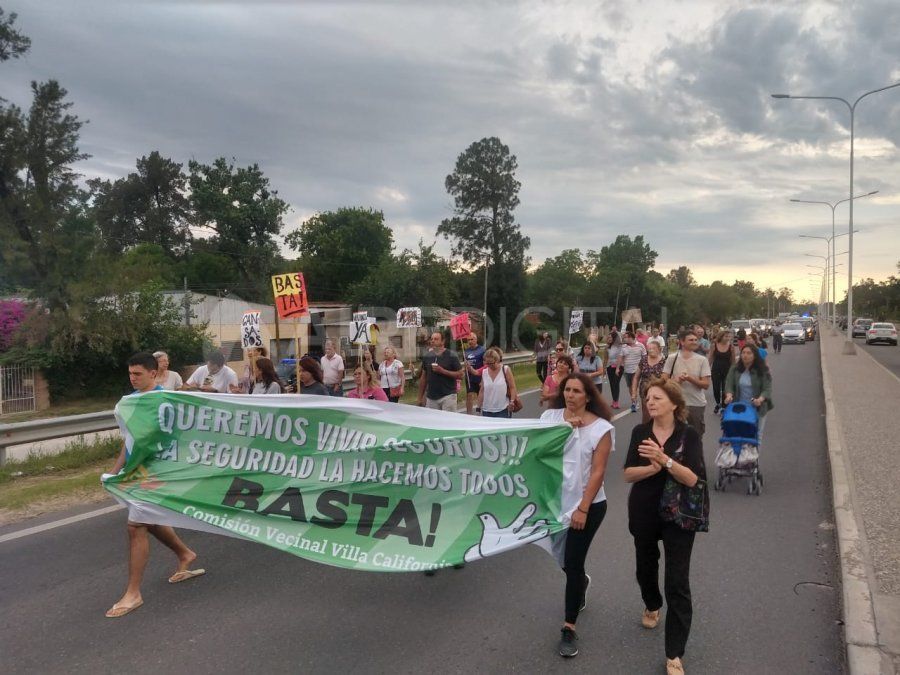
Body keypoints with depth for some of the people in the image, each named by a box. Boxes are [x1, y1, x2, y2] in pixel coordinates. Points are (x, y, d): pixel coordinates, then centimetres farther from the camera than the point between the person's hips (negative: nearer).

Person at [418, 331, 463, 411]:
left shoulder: (451, 356, -4)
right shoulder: (427, 357, 9)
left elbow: (460, 375, -7)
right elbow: (423, 378, 15)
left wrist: (442, 371, -16)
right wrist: (420, 397, 12)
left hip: (448, 396, -4)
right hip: (431, 398, 4)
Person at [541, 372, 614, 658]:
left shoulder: (601, 428, -11)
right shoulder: (550, 416, -2)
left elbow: (598, 471, -13)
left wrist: (583, 508, -16)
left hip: (588, 504, -4)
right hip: (555, 500, 4)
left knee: (573, 563, -1)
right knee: (564, 559, 18)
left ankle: (569, 628, 15)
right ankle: (581, 583, 53)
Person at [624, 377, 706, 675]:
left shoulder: (689, 435, -13)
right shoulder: (640, 432, -5)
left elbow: (692, 479, -21)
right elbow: (628, 474, -9)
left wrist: (665, 459, -34)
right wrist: (654, 468, -26)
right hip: (644, 513, 3)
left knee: (677, 583, -5)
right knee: (645, 567, 23)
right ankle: (652, 605, 55)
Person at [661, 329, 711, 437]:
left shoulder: (702, 360, -2)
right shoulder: (672, 358, -2)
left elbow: (706, 385, -5)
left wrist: (690, 379, -19)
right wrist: (676, 380, -20)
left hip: (697, 404, 1)